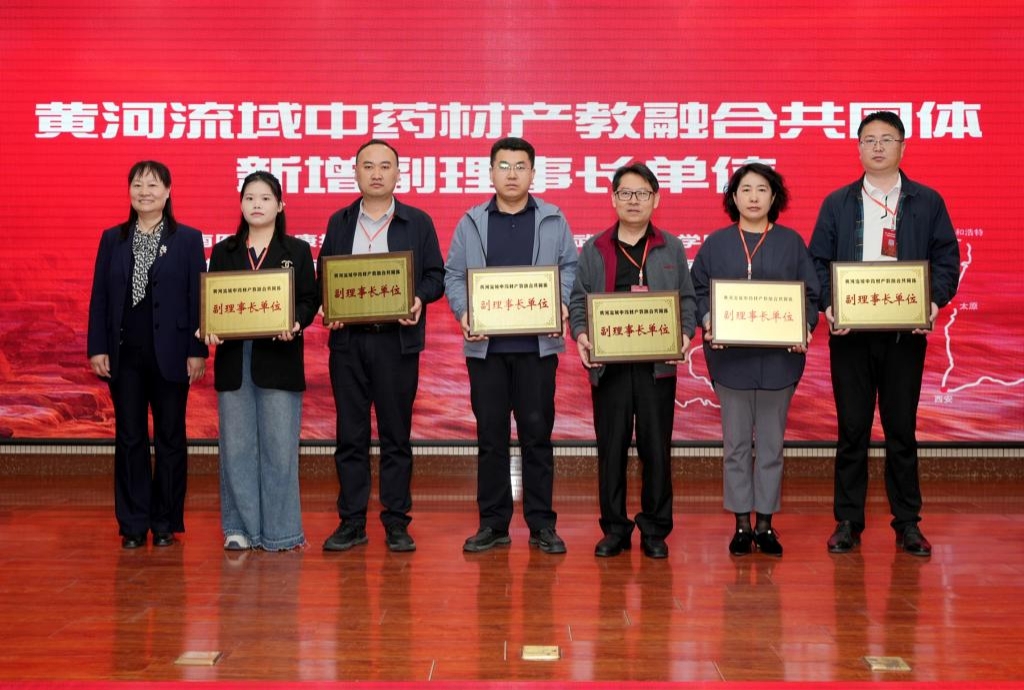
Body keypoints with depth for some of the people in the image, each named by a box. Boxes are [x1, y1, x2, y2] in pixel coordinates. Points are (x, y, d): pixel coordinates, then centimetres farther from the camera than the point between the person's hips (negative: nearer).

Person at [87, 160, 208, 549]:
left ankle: (166, 523, 15)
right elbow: (99, 297, 7)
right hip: (124, 354, 2)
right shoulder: (112, 239, 9)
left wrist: (197, 351, -8)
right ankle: (133, 525, 14)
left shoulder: (188, 239, 1)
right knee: (129, 439, 6)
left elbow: (197, 298, -2)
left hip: (169, 354, -2)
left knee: (170, 438, 5)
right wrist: (97, 348, -1)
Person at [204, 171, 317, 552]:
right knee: (237, 445, 4)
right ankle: (240, 527, 12)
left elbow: (309, 299, 2)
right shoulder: (224, 251, 12)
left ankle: (280, 529, 7)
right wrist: (209, 329, -10)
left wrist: (296, 323, -18)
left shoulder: (297, 250, 7)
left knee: (279, 446, -2)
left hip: (278, 358, -2)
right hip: (234, 358, 2)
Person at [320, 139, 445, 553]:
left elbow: (436, 275, 5)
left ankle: (396, 522, 11)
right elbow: (323, 277, 12)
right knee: (350, 434, 5)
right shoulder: (338, 222, 13)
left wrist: (419, 298, -15)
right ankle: (351, 522, 13)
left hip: (397, 340, -2)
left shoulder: (418, 222, 7)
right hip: (347, 340, 2)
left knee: (396, 434, 3)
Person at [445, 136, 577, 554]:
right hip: (485, 345, 1)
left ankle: (542, 524, 11)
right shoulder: (471, 223, 9)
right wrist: (463, 311, -11)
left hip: (537, 344, -1)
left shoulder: (553, 221, 7)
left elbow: (569, 269, 6)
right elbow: (454, 276, 7)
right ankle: (493, 523, 14)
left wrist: (561, 305, -12)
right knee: (490, 435, 5)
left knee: (537, 433, 2)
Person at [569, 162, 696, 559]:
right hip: (609, 363, 0)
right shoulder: (594, 250, 9)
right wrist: (580, 334, -11)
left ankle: (655, 530, 14)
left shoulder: (671, 249, 10)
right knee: (611, 448, 4)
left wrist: (685, 334, -9)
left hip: (657, 365, 0)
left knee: (656, 448, 3)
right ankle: (614, 529, 14)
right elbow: (578, 300, 7)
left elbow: (686, 300, 9)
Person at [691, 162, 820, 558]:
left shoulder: (791, 243, 6)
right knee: (736, 443, 5)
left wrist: (805, 326, -11)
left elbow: (810, 295, 5)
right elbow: (699, 291, 5)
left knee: (771, 443, 6)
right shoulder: (716, 243, 6)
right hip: (731, 357, 0)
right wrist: (707, 320, -14)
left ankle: (766, 523, 15)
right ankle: (741, 524, 14)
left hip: (778, 357, 0)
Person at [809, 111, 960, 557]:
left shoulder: (927, 202, 7)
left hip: (905, 332, 0)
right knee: (852, 428, 5)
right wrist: (827, 305, -12)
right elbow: (818, 261, 4)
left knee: (902, 429, 6)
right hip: (850, 332, 0)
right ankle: (848, 521, 14)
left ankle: (907, 524, 16)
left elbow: (946, 259, 4)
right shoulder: (837, 203, 8)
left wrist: (935, 302, -13)